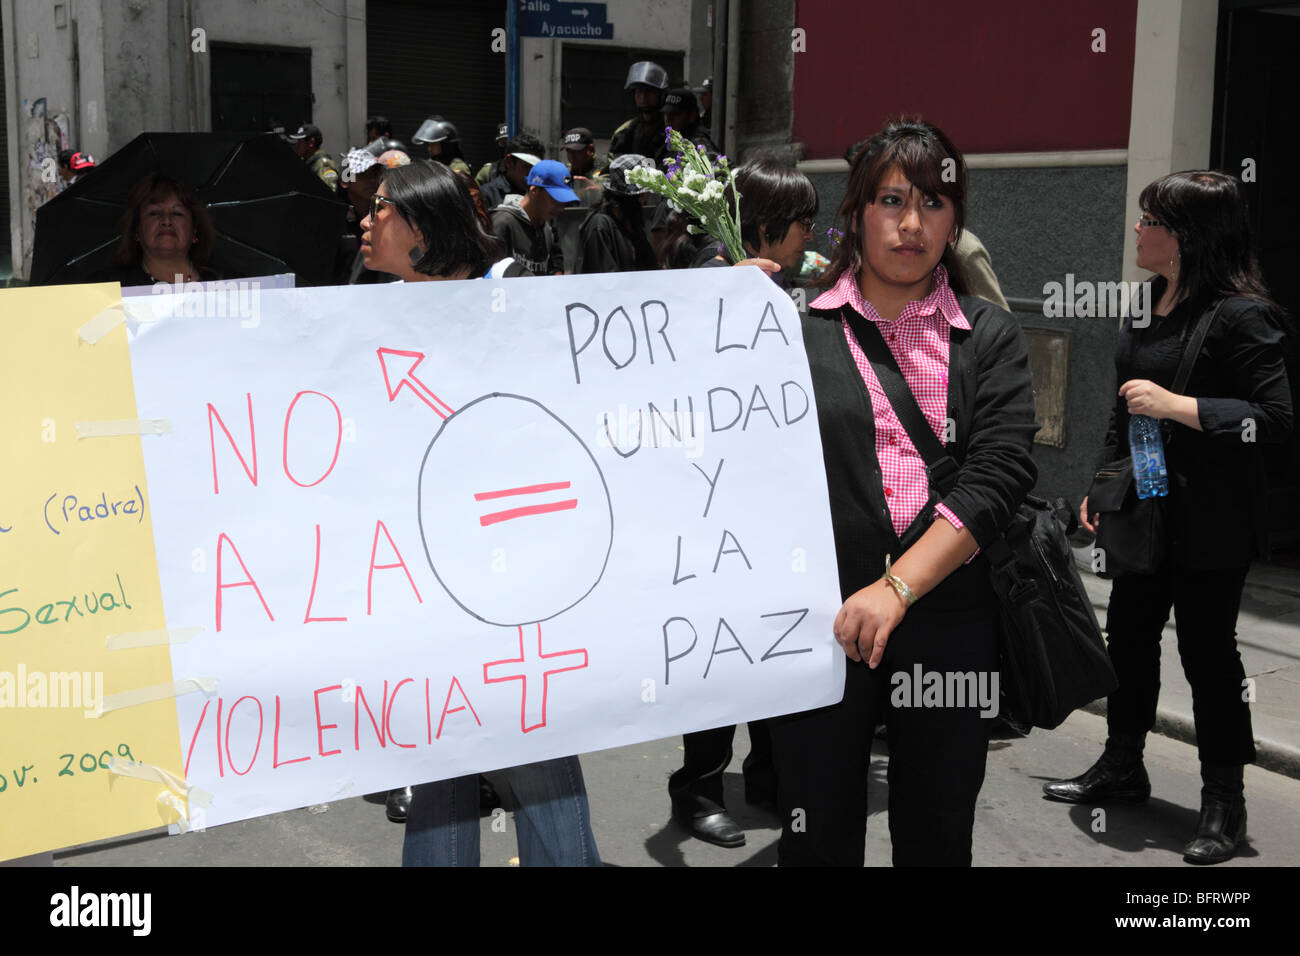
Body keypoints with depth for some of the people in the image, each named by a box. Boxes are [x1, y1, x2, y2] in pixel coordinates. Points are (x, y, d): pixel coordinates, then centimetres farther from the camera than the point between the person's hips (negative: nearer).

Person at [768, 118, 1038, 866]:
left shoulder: (991, 337, 6)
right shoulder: (796, 331, 3)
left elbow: (999, 474, -7)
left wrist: (896, 589, -18)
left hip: (951, 624, 2)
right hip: (820, 621, -1)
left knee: (936, 838, 14)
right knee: (817, 838, 7)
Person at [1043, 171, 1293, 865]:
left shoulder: (1239, 314, -17)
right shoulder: (1152, 306, 10)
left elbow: (1275, 416, -22)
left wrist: (1176, 406, -23)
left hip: (1209, 524, -8)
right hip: (1144, 511, 8)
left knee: (1207, 652, 1)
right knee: (1128, 636, 16)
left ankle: (1224, 803, 16)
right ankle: (1122, 768, 35)